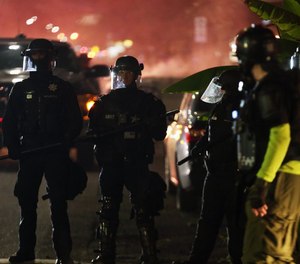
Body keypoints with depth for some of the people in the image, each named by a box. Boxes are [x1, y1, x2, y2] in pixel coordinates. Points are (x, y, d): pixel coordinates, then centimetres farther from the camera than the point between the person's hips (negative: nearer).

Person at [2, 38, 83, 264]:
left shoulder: (62, 88, 6)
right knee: (26, 202, 3)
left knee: (58, 203, -5)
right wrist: (13, 147, 0)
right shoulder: (20, 89, 13)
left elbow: (75, 120, 4)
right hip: (28, 153, 3)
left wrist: (65, 142, -10)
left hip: (56, 154, -3)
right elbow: (10, 122, 12)